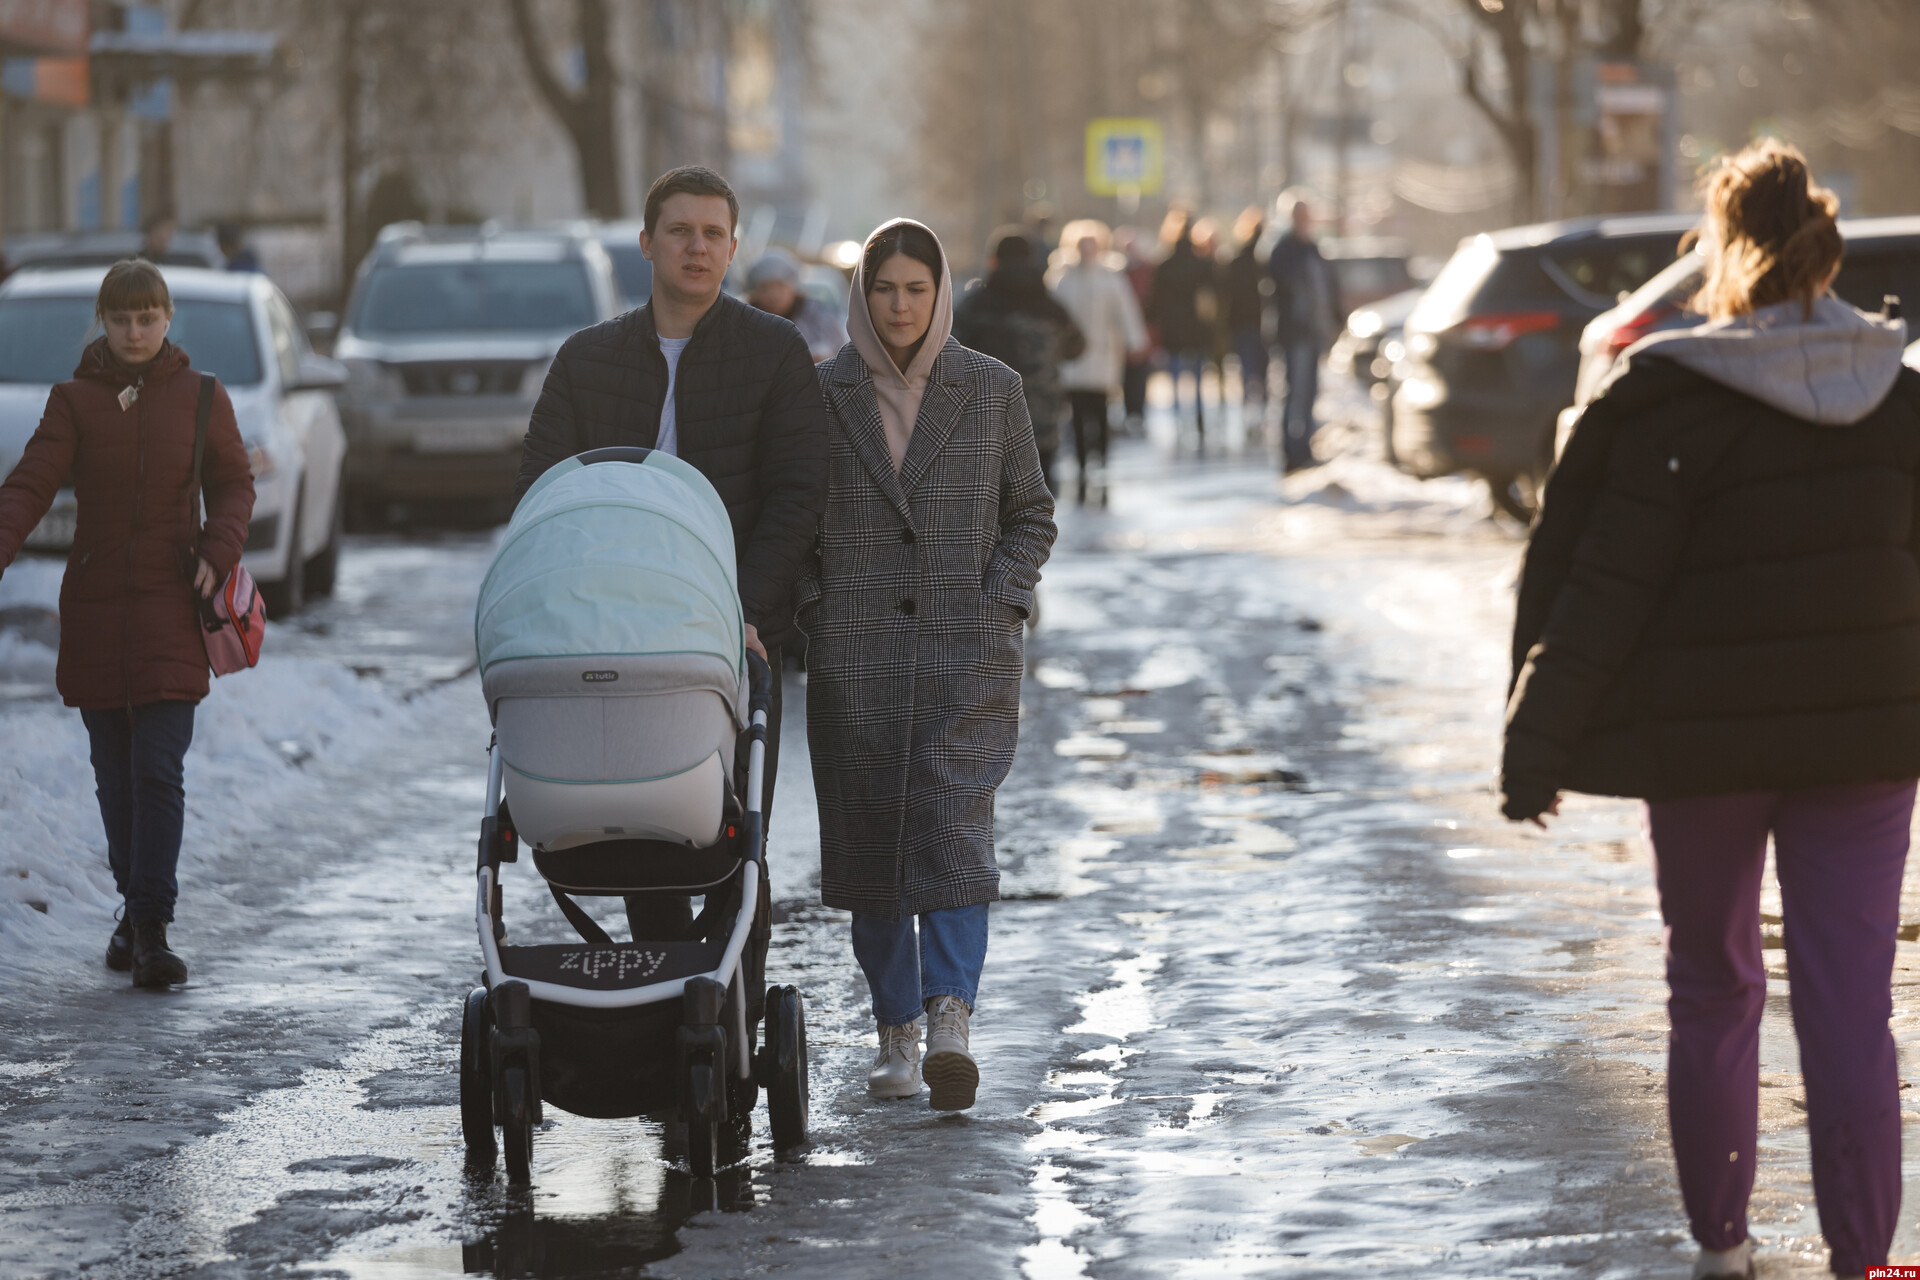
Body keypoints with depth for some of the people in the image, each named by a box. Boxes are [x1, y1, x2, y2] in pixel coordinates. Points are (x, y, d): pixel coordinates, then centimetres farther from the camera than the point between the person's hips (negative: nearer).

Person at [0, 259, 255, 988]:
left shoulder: (200, 399, 3)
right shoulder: (75, 401, 1)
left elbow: (232, 484, 10)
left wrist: (219, 551, -8)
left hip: (170, 606, -1)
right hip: (95, 606, 1)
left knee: (158, 767, -11)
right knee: (116, 771, 8)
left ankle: (151, 928, -13)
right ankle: (136, 906, 24)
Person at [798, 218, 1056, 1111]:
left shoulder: (990, 389, 5)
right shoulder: (820, 393, 5)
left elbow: (1031, 514, 11)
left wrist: (1001, 606, -2)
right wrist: (816, 606, -3)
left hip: (966, 646, -1)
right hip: (855, 655, 1)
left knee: (952, 823, -16)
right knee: (869, 837, 3)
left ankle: (950, 1019, -27)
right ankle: (896, 1034, 14)